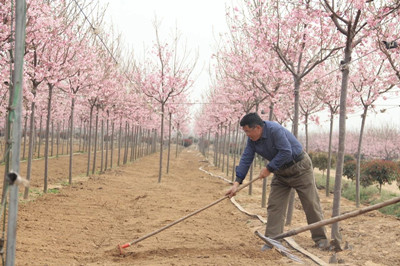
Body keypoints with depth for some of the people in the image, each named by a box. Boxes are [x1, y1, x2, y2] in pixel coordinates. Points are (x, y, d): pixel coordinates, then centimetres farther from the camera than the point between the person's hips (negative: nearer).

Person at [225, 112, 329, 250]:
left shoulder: (275, 130, -29)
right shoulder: (252, 140, -5)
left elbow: (286, 152, -31)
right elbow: (246, 159, -7)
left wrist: (269, 168, -23)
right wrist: (237, 182, -15)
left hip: (300, 168, -7)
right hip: (280, 173, 7)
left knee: (311, 204, 0)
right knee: (274, 206, -1)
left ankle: (321, 239, 11)